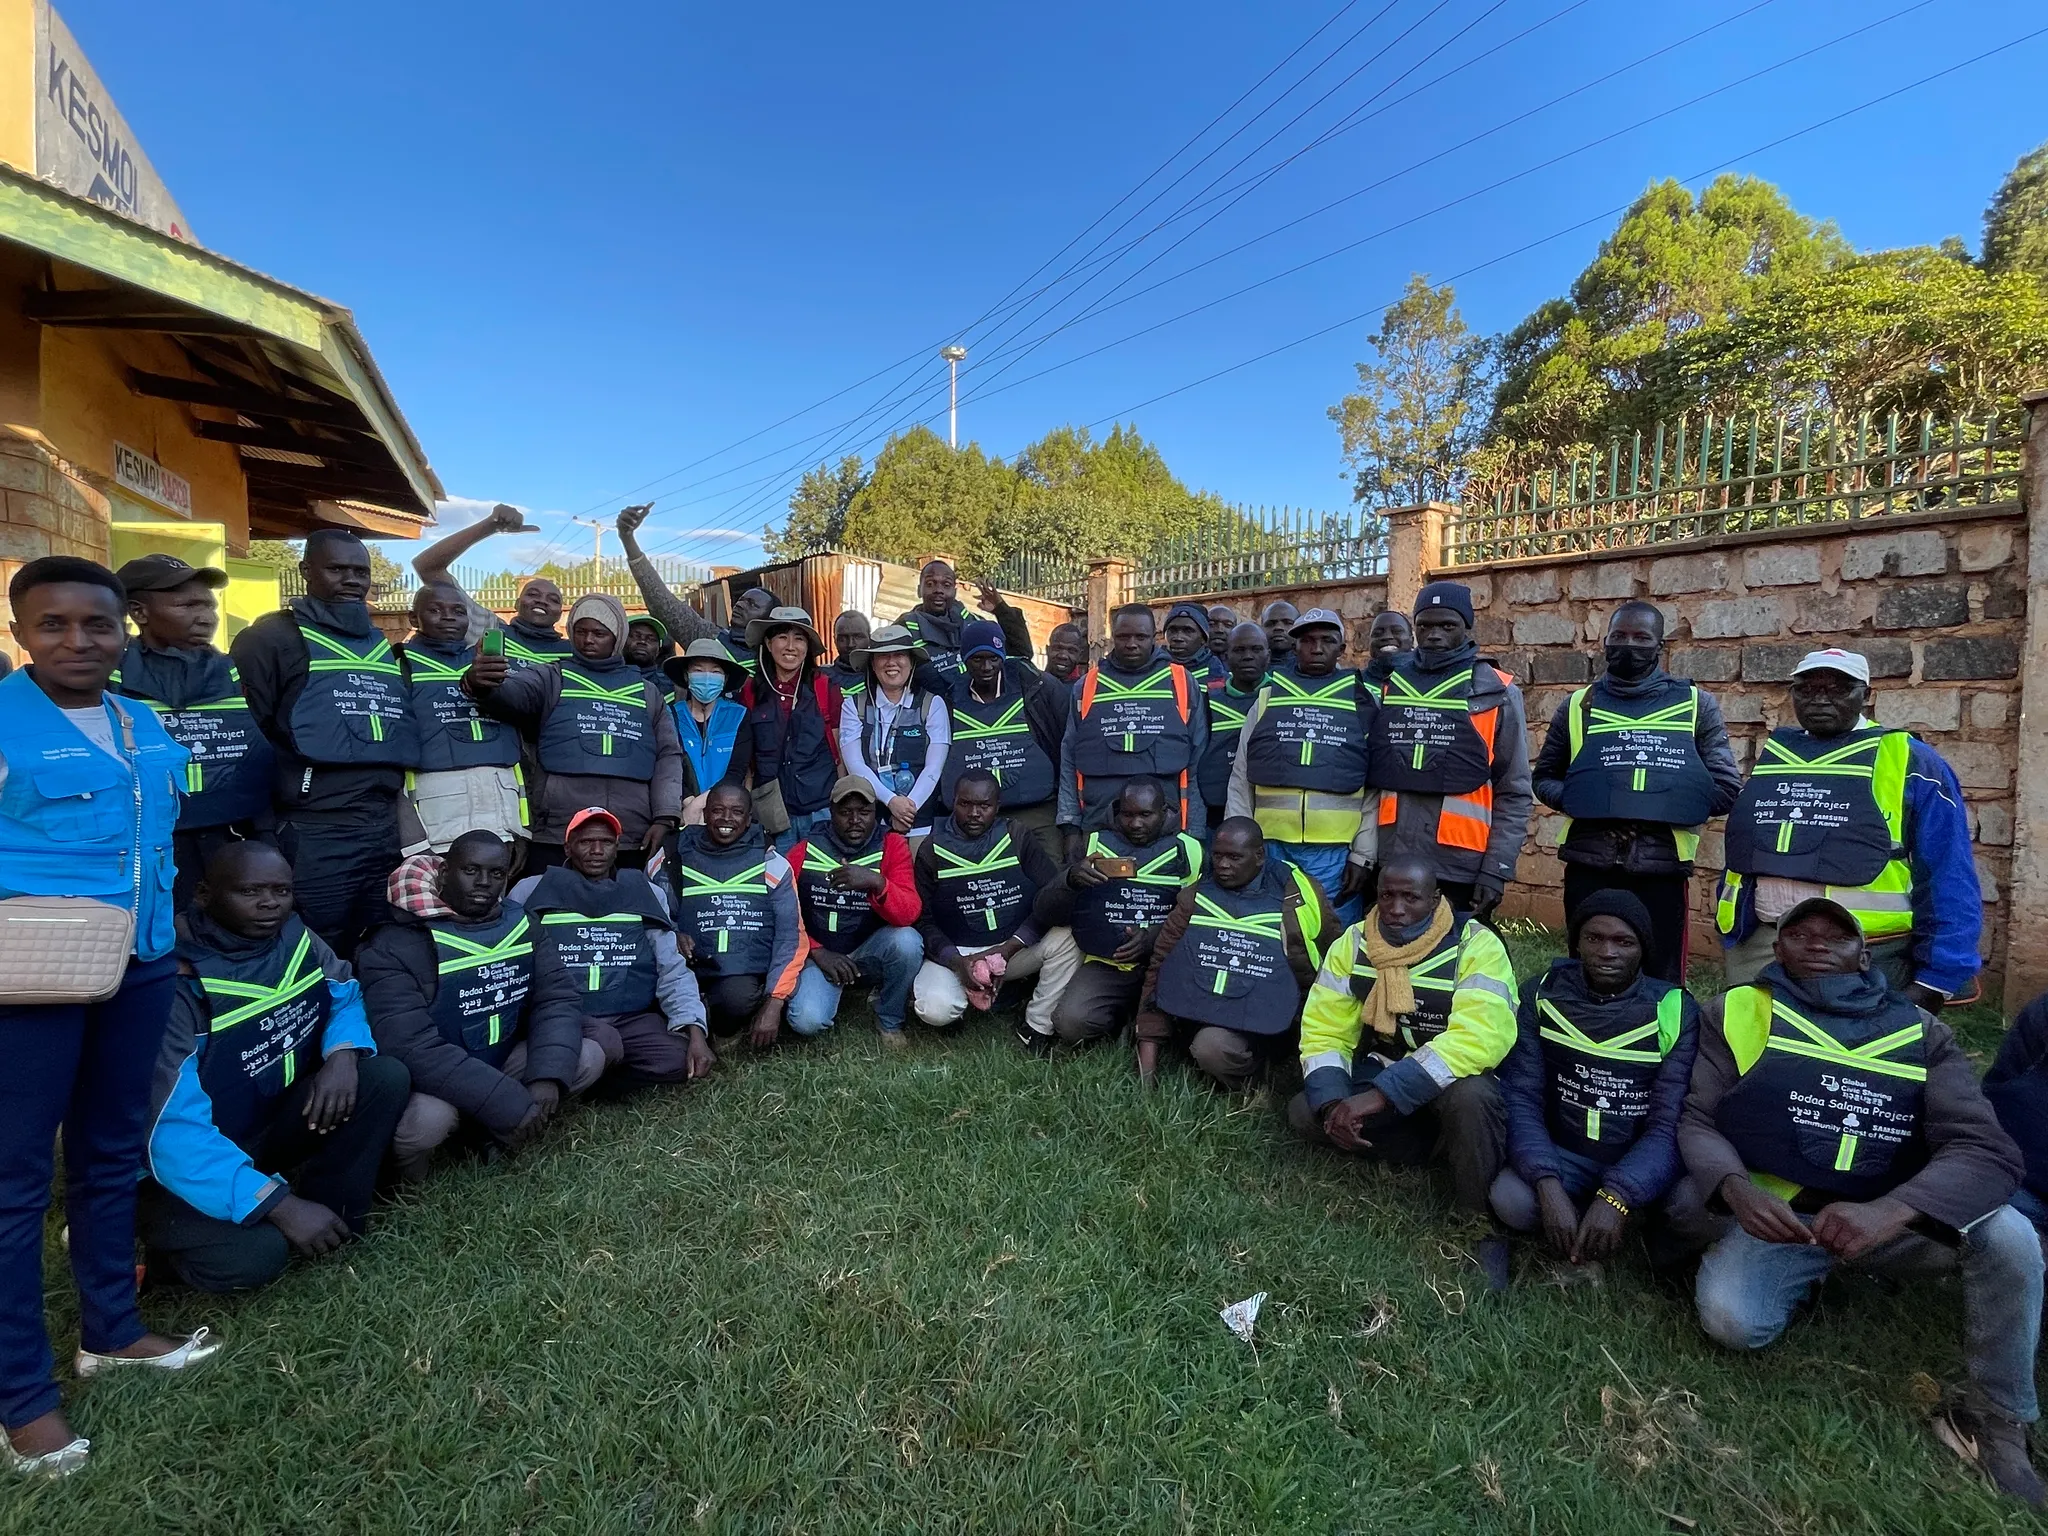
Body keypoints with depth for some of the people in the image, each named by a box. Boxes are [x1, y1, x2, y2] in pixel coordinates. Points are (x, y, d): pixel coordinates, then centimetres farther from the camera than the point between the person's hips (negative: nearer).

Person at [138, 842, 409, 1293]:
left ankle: (333, 1222, -4)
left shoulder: (292, 935, -6)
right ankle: (169, 1229, 6)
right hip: (189, 1163, -6)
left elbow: (344, 995, 10)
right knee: (250, 1258, -29)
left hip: (269, 1124, 6)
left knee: (386, 1078, -17)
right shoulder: (178, 983, -26)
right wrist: (282, 1207, -32)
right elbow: (170, 1130, -29)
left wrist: (342, 1054, -16)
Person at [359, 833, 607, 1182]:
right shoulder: (396, 945, -18)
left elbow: (558, 996, -5)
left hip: (502, 1062, 5)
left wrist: (548, 1076, -24)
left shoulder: (520, 924, -1)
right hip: (427, 1081, -5)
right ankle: (408, 1164, 0)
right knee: (428, 1119, -36)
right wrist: (508, 1105, -32)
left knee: (589, 1056, -13)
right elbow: (411, 1048, -28)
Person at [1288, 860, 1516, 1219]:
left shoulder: (1476, 945, -20)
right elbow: (1324, 1031, -6)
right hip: (1380, 1072, 4)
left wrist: (1379, 1095, -37)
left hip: (1454, 1079, -4)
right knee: (1305, 1113, -16)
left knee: (1469, 1097, -37)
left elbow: (1478, 1038, -33)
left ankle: (1477, 1217, -10)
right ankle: (1446, 1146, -5)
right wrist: (1332, 1104, -26)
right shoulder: (1354, 942, -8)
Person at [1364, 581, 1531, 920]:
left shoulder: (1497, 693, 1)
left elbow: (1514, 793, 1)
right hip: (1391, 863, 3)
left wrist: (1496, 870, -6)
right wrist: (1360, 851, 4)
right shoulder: (1389, 686, 8)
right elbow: (1370, 777, 9)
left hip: (1461, 867, -2)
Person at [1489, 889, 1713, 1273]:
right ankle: (1640, 1221, -2)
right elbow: (1521, 1098, -11)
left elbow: (1671, 1124, -16)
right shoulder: (1543, 995, -7)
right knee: (1509, 1198, -29)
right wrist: (1547, 1185, -28)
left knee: (1694, 1207, -33)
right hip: (1564, 1157, 1)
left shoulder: (1675, 1011, -10)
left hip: (1641, 1166, -1)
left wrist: (1616, 1197, -32)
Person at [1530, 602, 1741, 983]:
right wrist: (1575, 801, -6)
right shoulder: (1578, 705, 8)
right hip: (1589, 866, 1)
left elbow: (1726, 788, 4)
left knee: (1660, 980, 9)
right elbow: (1543, 777, 13)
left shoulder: (1695, 704, 5)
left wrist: (1670, 805, -9)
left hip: (1663, 867, -1)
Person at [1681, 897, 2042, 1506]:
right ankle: (1809, 1274, 11)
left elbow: (1987, 1149, -10)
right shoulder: (1737, 1012, -2)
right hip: (1777, 1215, -2)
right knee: (1730, 1320, -26)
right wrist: (1736, 1189, -25)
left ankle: (1994, 1418, -1)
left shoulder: (1920, 1031, 2)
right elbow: (1696, 1121, -3)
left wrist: (1888, 1212, -29)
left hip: (1888, 1218, 2)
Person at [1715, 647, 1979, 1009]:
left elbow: (1948, 881, -5)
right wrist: (1731, 938, 10)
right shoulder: (1770, 756, 8)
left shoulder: (1911, 763, -3)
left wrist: (1933, 982, -10)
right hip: (1758, 949, 3)